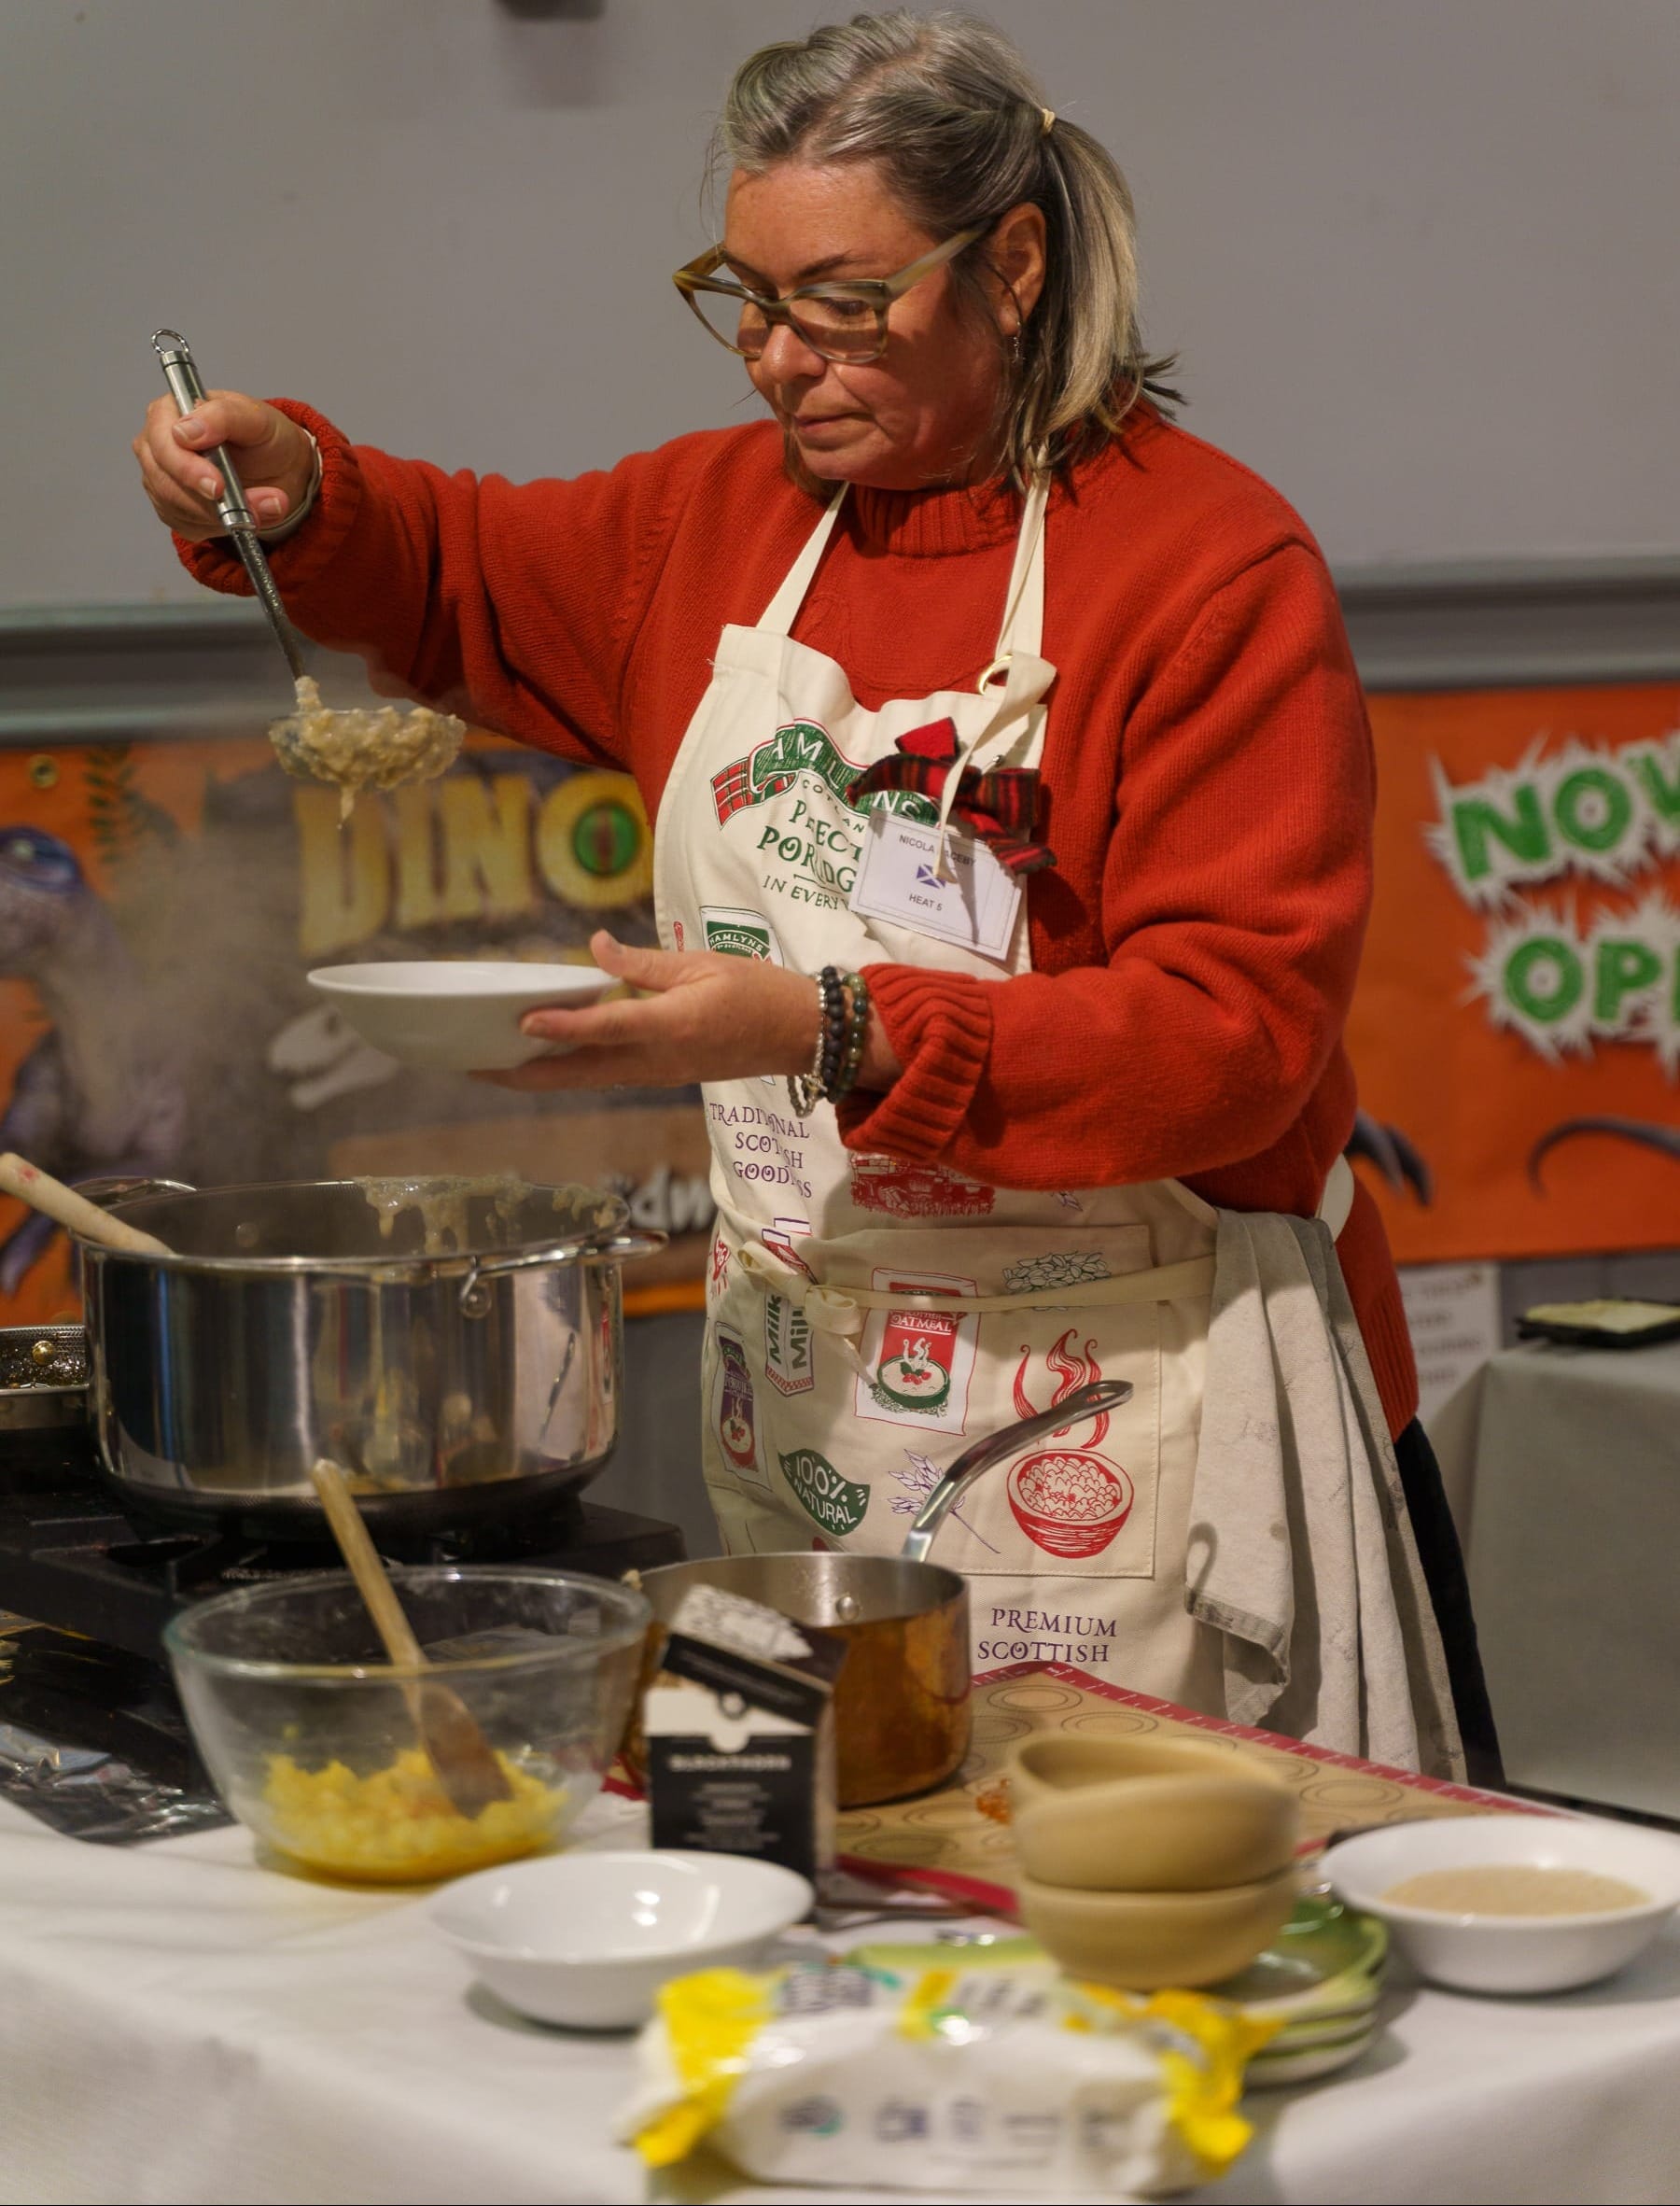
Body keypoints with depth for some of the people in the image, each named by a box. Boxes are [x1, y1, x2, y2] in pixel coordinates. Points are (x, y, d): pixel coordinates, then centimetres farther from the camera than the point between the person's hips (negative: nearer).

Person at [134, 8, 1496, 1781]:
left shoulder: (1213, 563, -11)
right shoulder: (735, 511, 9)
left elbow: (1241, 1031, -18)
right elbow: (462, 581, 28)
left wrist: (839, 1035, -28)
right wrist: (288, 490, 5)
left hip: (1124, 1412, -5)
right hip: (800, 1384, 6)